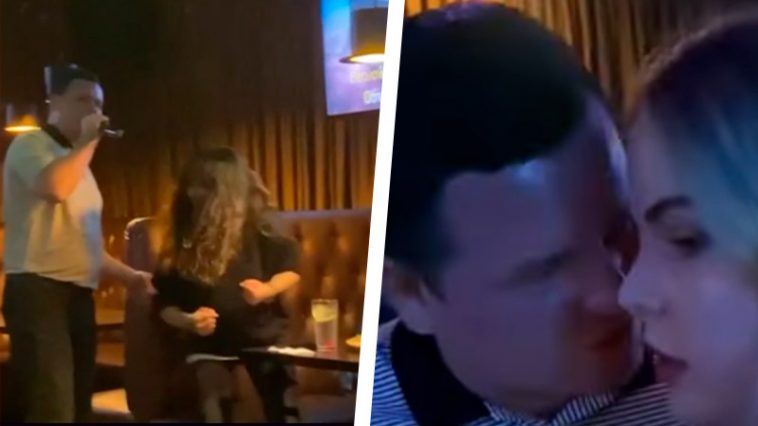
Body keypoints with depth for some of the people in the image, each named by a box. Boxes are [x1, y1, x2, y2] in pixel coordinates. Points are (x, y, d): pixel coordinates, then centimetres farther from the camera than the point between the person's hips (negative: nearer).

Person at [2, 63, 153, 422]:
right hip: (39, 291, -9)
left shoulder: (77, 161, 25)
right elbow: (54, 187, -25)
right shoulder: (30, 145, 0)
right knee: (53, 410, -15)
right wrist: (88, 142, -10)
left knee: (76, 408, 9)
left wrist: (131, 276, 15)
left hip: (79, 294, 9)